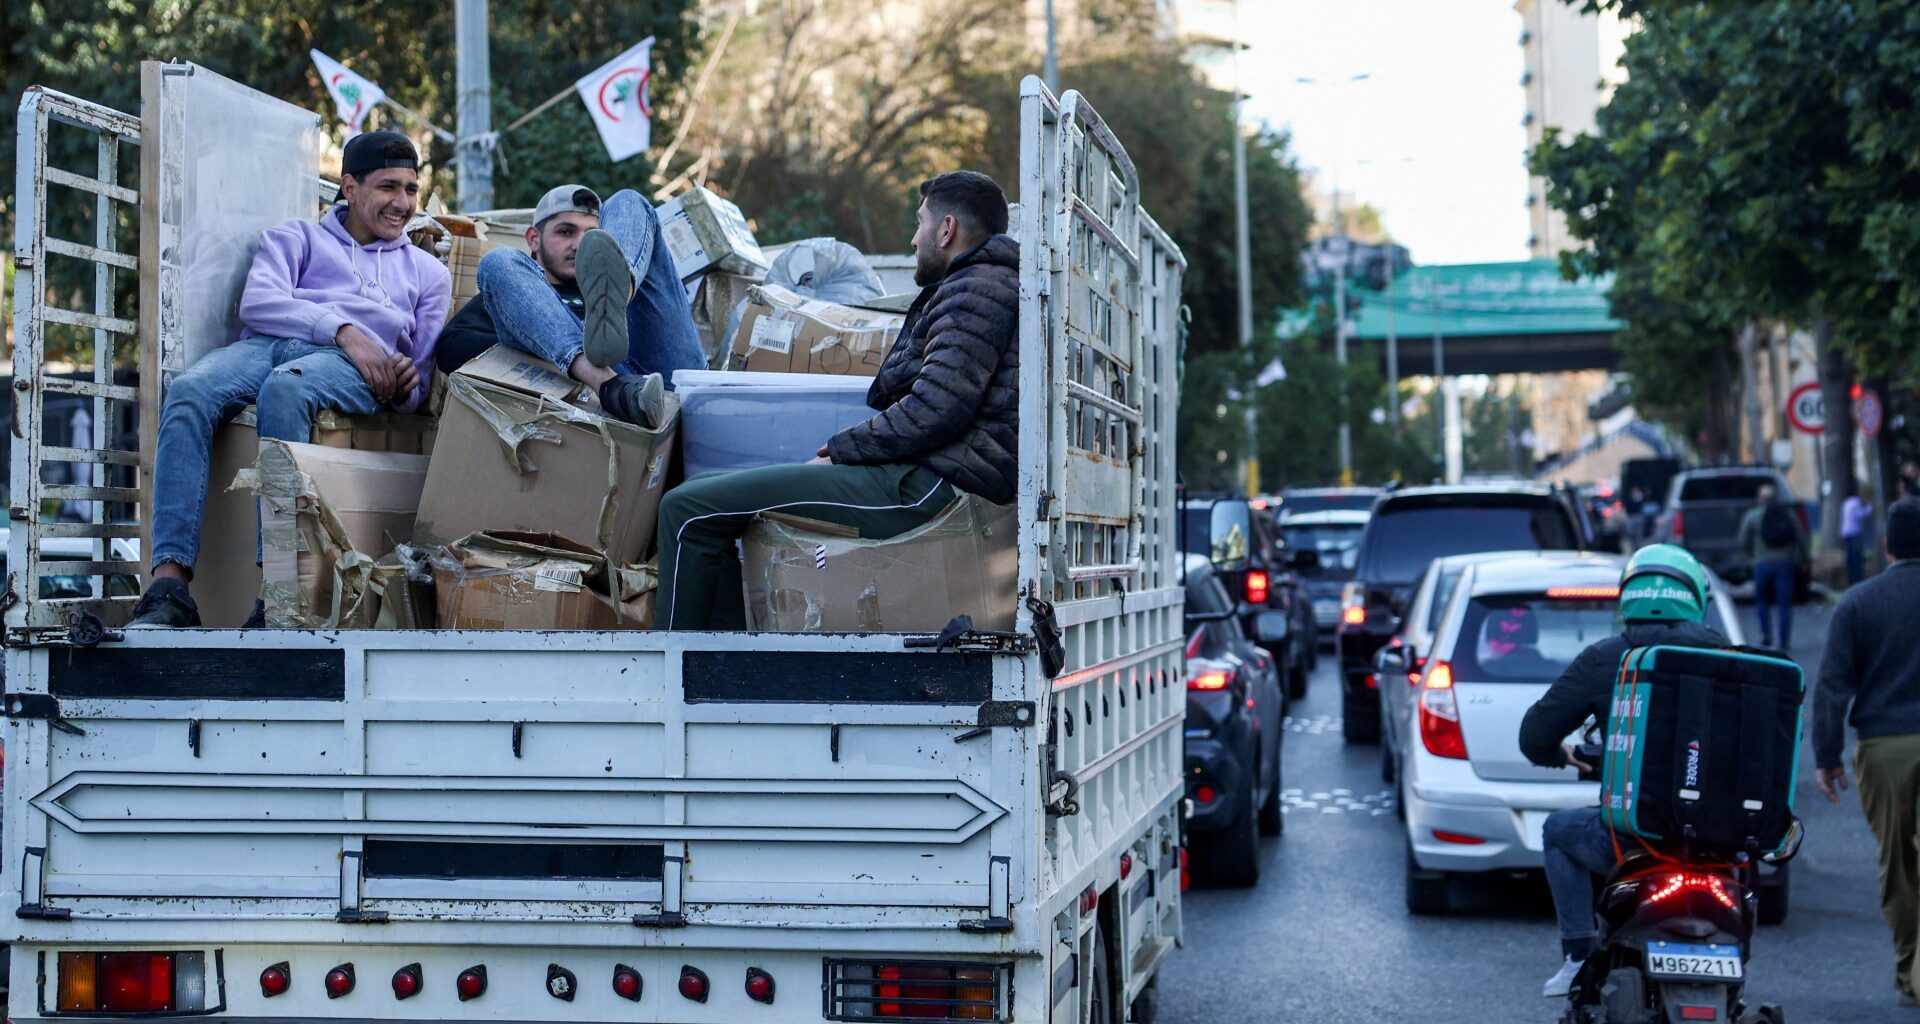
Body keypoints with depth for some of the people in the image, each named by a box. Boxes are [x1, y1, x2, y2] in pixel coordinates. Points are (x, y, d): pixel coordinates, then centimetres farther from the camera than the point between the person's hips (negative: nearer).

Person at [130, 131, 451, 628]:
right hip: (266, 344, 1)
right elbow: (257, 301, 7)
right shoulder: (295, 238, 29)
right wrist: (343, 329, -8)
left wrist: (406, 386, -2)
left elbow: (422, 377, 25)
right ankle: (169, 584, -44)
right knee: (188, 393, -35)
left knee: (285, 389, -40)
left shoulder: (428, 271, 34)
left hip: (346, 365, -1)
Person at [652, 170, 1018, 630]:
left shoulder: (981, 286, -8)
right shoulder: (971, 287, 27)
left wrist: (840, 449, -9)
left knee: (688, 510, -13)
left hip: (926, 486, -11)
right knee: (701, 494, 13)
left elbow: (937, 410, -20)